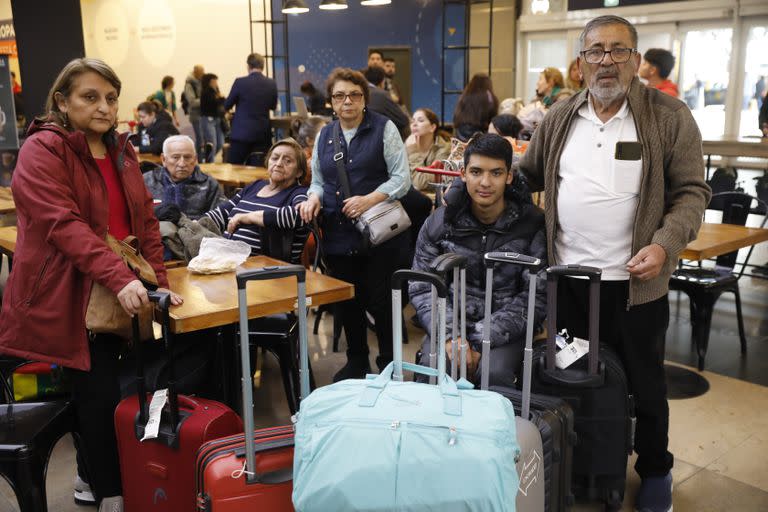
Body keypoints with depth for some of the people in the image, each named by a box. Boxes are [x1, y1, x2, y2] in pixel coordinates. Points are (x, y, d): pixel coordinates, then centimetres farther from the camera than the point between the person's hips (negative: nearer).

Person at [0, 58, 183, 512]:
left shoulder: (122, 153, 13)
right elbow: (64, 224, -22)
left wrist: (159, 283, 1)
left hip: (117, 296, 6)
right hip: (64, 298, -6)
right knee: (99, 396, -5)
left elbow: (146, 222, 11)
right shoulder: (43, 150, -10)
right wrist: (120, 278, -31)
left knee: (98, 394, 12)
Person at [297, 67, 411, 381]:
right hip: (338, 235, 5)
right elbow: (318, 181, 19)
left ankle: (388, 363, 21)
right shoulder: (325, 136, 13)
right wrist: (314, 198, -4)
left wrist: (369, 199, -20)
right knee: (347, 301, 12)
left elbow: (402, 178, -7)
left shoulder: (384, 129, -2)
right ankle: (356, 361, 30)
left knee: (380, 300, 1)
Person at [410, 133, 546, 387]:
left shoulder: (532, 224, -4)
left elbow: (536, 297, -8)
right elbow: (422, 288, 1)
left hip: (505, 330, -1)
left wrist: (480, 341, -16)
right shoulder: (439, 223, 2)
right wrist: (450, 336, -16)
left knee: (495, 373, -30)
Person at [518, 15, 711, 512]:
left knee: (644, 382, 12)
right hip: (567, 277, 4)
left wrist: (665, 244, -20)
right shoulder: (559, 119, 4)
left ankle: (655, 470, 36)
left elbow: (692, 191, -7)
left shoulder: (669, 116, -7)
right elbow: (528, 175, 15)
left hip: (635, 281, -3)